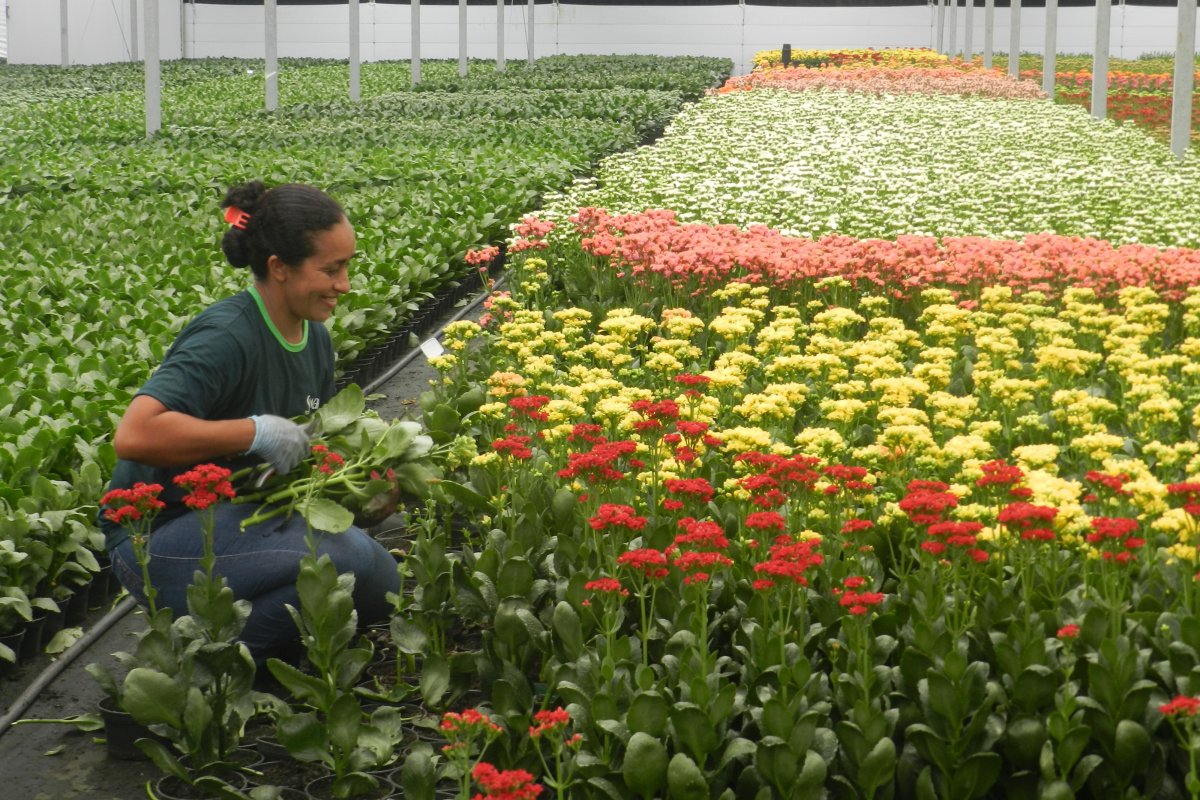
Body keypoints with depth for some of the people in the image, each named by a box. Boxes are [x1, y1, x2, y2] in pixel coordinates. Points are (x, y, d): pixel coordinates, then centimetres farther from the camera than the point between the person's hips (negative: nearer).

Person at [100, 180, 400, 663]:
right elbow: (134, 435, -36)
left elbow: (309, 440, 17)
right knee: (350, 556, -26)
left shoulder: (313, 336, 4)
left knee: (381, 587, -3)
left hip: (244, 517, 9)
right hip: (158, 538, -9)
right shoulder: (227, 337, -23)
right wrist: (256, 431, -30)